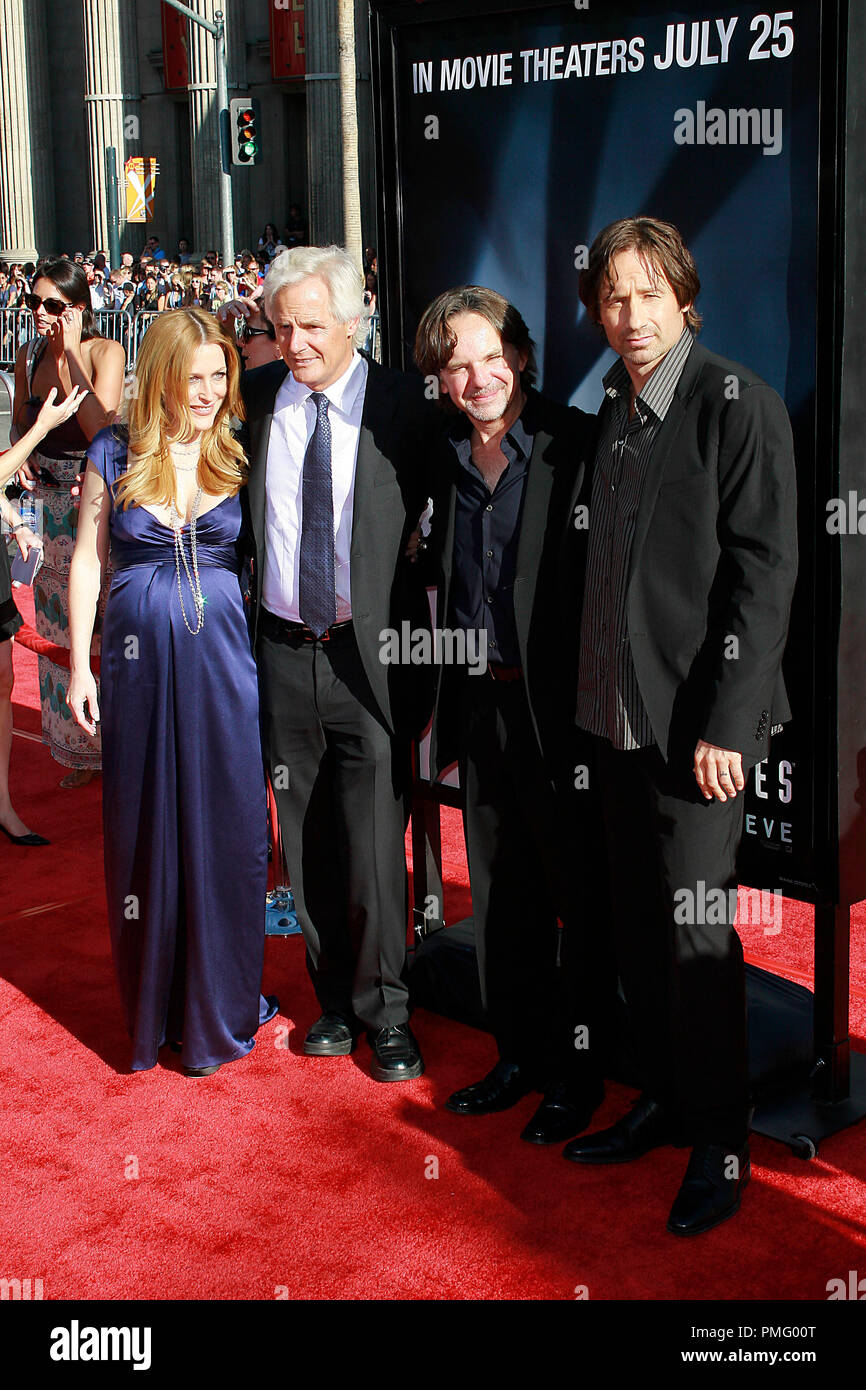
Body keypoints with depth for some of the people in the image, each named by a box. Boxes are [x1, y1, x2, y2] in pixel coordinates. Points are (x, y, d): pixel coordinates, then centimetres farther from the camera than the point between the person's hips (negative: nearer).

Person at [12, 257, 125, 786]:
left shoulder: (105, 352, -10)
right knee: (60, 628, 11)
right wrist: (21, 457, -3)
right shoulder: (29, 356, 5)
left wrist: (69, 354, -23)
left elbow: (101, 429, -23)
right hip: (48, 499, 5)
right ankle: (78, 748, 25)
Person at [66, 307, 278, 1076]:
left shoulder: (239, 458, 2)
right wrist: (81, 665, 3)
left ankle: (221, 1009, 20)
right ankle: (153, 1006, 25)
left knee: (226, 826, 4)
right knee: (144, 827, 8)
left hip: (223, 659, 0)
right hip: (139, 658, 0)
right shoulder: (113, 454, 2)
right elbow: (88, 559, 6)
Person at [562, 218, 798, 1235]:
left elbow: (764, 575, -14)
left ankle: (720, 1144, 14)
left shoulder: (739, 406, -10)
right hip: (614, 712, 7)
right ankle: (663, 1101, 31)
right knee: (638, 922, 14)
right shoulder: (606, 408, 11)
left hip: (695, 720, -7)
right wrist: (588, 694, 9)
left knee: (696, 930, -2)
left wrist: (726, 723, -17)